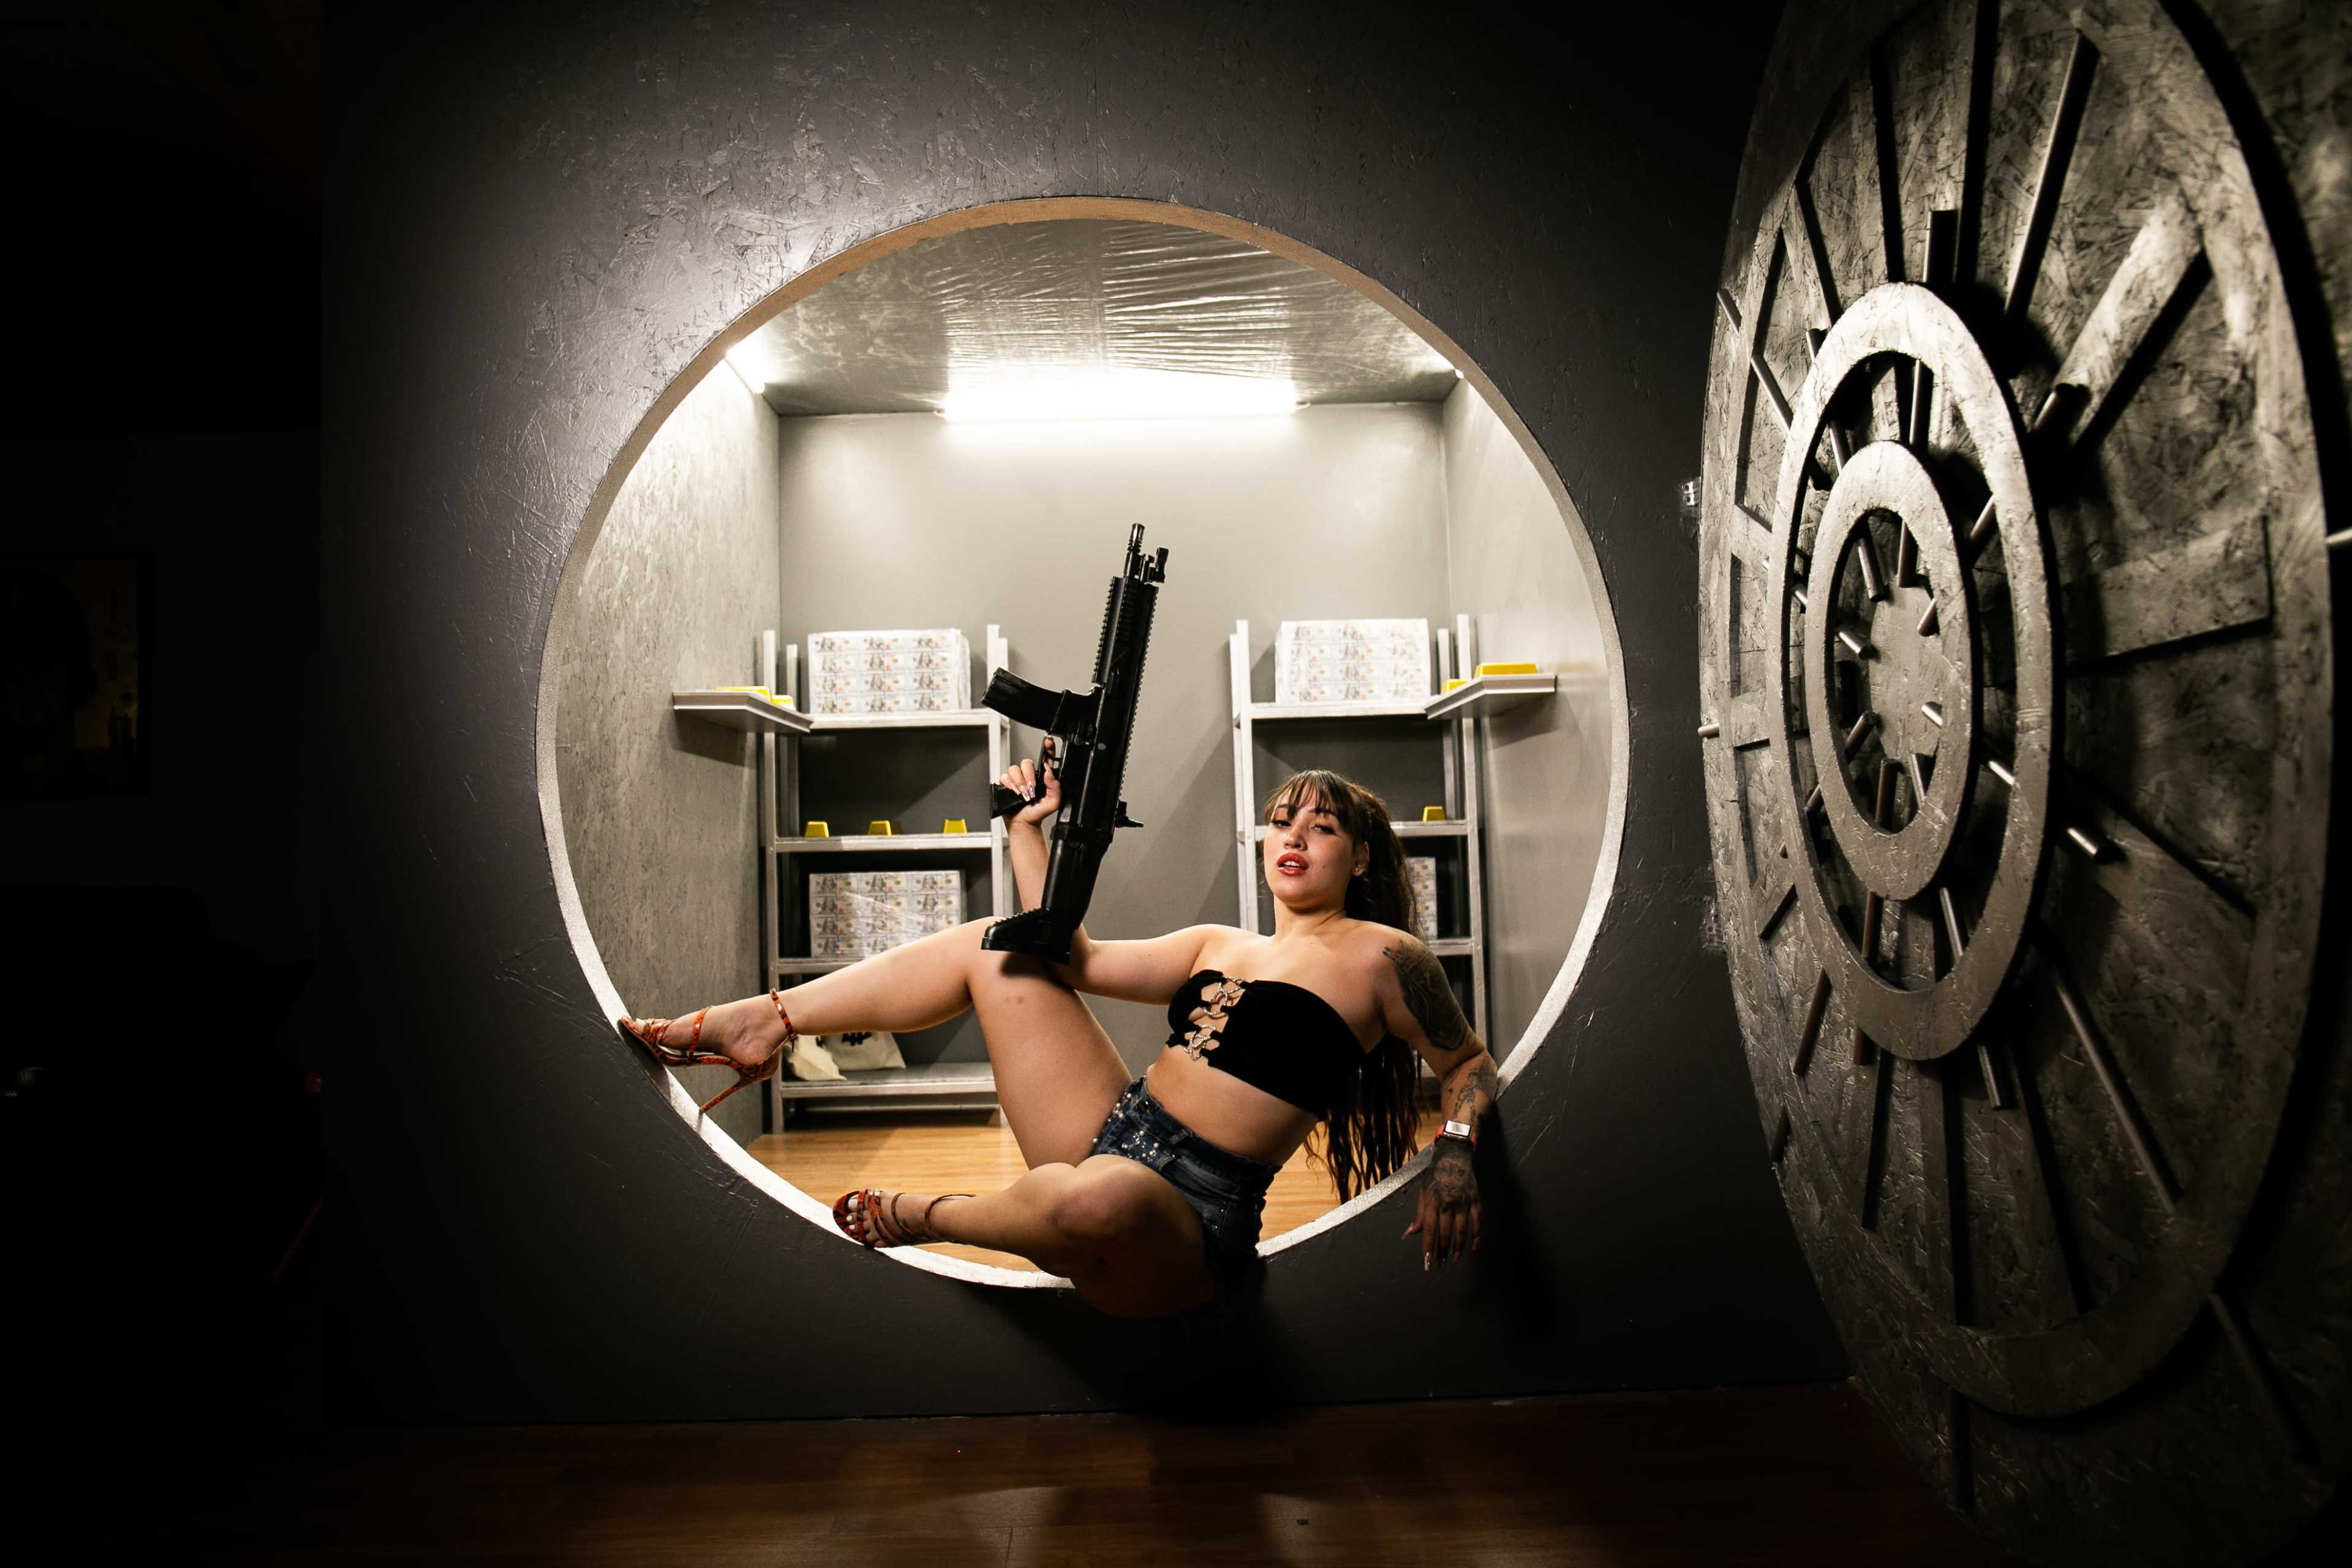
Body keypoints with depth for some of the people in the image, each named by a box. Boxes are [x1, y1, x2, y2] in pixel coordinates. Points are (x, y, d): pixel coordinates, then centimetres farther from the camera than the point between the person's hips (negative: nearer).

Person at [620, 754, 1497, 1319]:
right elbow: (1075, 960, 13)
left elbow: (1469, 1062, 5)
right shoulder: (1215, 946, 17)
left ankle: (924, 1218, -10)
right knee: (994, 947, 5)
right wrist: (1029, 830, 12)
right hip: (1112, 1132, 7)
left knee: (1105, 1195, -44)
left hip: (1192, 1221, -7)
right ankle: (763, 1024, 5)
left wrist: (1453, 1153, -14)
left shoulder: (1381, 956, -1)